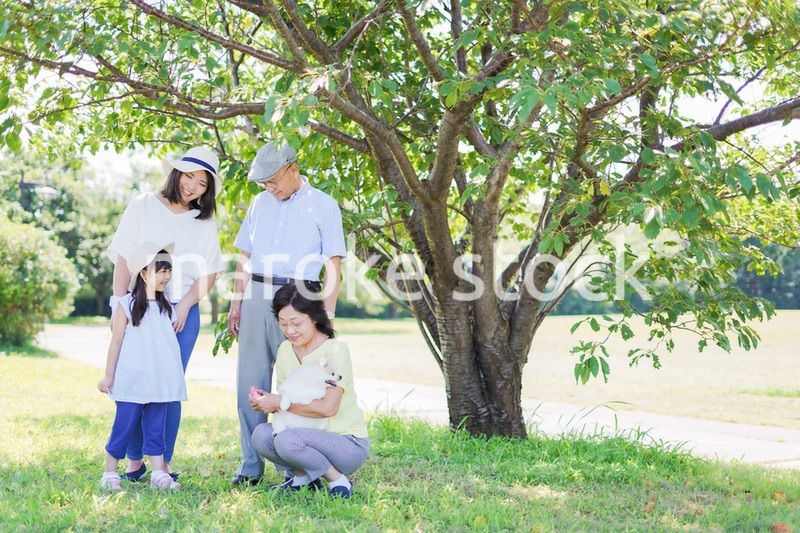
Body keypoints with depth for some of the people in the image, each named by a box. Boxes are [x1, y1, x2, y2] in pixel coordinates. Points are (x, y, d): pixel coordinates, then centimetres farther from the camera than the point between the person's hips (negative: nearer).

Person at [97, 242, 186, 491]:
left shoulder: (166, 307, 11)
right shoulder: (127, 305, -5)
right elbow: (116, 342, -2)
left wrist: (173, 378, 14)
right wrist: (108, 376, -1)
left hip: (159, 380, 5)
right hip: (132, 380, -5)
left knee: (156, 426, 7)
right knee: (125, 425, 0)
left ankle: (158, 473, 10)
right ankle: (109, 474, 12)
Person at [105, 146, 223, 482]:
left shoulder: (205, 223, 11)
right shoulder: (143, 206, 5)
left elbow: (209, 274, 7)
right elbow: (123, 259, 1)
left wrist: (184, 306, -7)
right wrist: (119, 306, -6)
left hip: (183, 312, 1)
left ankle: (164, 463, 9)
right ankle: (134, 460, 10)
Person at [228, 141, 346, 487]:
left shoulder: (324, 206, 2)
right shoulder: (259, 204, 16)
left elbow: (333, 264, -2)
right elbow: (245, 257, 18)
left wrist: (327, 314, -8)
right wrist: (236, 304, 11)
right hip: (257, 298, 4)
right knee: (249, 384, 3)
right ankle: (250, 466, 10)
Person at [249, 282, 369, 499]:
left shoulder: (335, 350, -16)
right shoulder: (285, 350, 4)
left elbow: (328, 407, -26)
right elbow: (284, 398, 9)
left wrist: (280, 403, -21)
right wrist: (267, 401, -13)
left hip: (349, 444, -6)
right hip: (313, 436, 6)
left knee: (287, 439, -31)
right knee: (261, 434, -19)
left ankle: (338, 480, -9)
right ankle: (303, 477, 4)